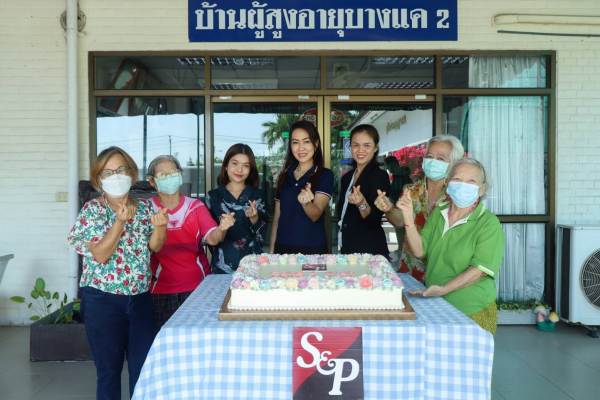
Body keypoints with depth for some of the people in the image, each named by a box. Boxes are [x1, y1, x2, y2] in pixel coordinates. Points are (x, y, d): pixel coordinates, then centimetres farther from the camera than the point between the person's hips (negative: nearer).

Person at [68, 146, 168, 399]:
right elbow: (100, 254, -15)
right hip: (103, 300, -4)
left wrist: (160, 226, -16)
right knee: (109, 370, 8)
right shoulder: (92, 209, -6)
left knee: (144, 368, 8)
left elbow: (154, 247, 3)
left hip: (141, 297, 4)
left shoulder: (143, 207, 6)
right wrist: (121, 222, -25)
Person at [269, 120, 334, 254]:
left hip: (313, 250, -3)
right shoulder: (284, 176, 5)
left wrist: (305, 202, -38)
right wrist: (271, 250, 5)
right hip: (283, 248, 4)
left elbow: (315, 215, -18)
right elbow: (277, 217, 9)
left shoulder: (325, 175, -7)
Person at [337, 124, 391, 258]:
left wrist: (362, 204, -37)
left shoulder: (380, 176, -13)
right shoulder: (347, 177, 8)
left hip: (370, 250, -6)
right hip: (347, 247, 6)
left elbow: (374, 220, -20)